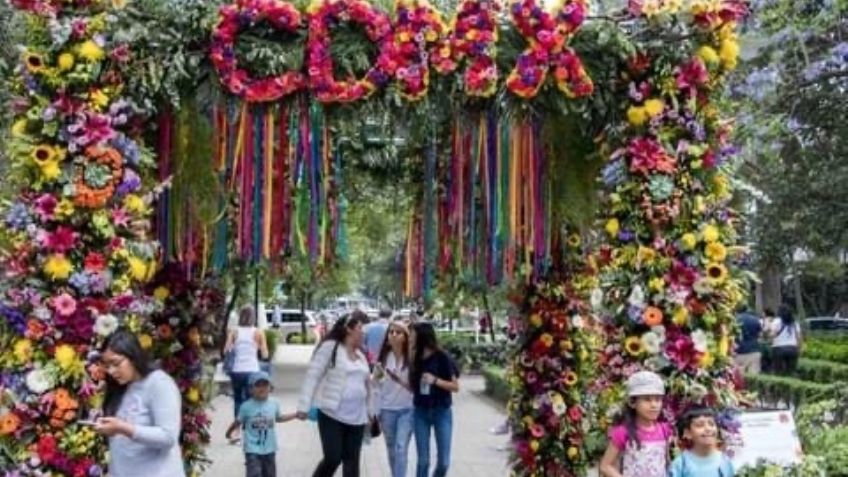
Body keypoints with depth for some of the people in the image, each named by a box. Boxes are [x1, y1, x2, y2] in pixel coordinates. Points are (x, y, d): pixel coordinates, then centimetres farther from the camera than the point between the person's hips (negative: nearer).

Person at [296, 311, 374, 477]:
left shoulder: (361, 356, 14)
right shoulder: (330, 347, -7)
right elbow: (312, 376, -10)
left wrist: (370, 410, 18)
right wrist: (304, 406, -15)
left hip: (356, 417, 6)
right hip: (332, 415, -6)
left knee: (352, 461, 8)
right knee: (333, 459, -9)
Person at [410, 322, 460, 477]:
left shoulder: (442, 358, -10)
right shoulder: (415, 358, 1)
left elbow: (455, 386, -8)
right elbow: (413, 387, 9)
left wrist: (436, 380, -20)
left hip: (442, 412, -2)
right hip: (420, 413, 3)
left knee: (443, 461, 2)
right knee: (423, 460, 3)